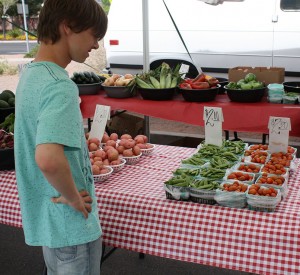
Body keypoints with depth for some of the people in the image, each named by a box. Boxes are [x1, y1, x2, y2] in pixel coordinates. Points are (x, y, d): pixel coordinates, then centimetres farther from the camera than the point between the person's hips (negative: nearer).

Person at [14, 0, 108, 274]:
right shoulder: (60, 87, -26)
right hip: (71, 224, -9)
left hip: (43, 217, 9)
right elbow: (49, 159, -41)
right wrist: (74, 198, -23)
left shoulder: (29, 73, 4)